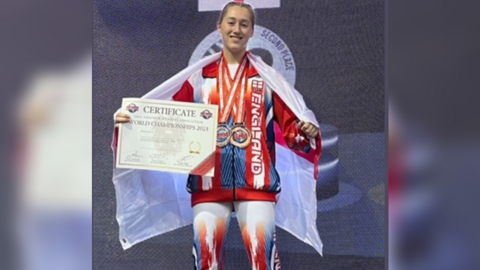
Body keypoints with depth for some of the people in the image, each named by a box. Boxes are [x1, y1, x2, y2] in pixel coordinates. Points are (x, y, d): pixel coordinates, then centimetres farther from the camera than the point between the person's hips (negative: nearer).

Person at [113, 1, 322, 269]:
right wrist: (133, 122, -7)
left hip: (255, 179, -1)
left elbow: (291, 124, 4)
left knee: (263, 247, -8)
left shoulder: (266, 76, 9)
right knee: (206, 247, -3)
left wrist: (306, 131, -16)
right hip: (209, 180, 1)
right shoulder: (200, 77, 11)